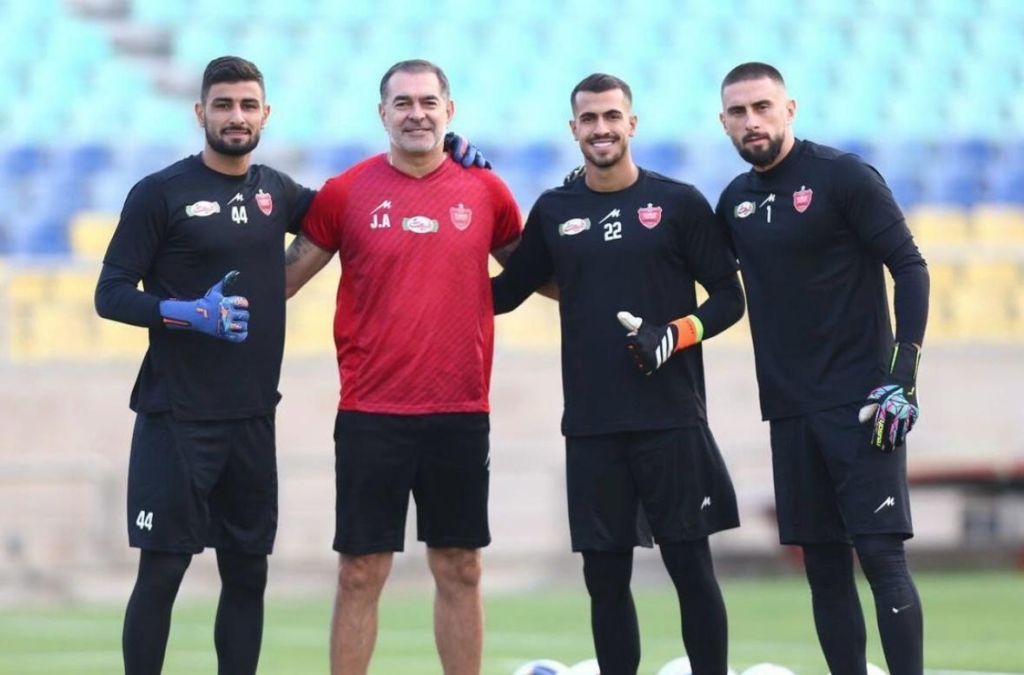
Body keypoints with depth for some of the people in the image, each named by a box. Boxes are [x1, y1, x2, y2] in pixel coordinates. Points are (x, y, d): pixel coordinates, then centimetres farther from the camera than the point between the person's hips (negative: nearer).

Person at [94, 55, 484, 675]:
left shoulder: (274, 192, 10)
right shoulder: (160, 193, -5)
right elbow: (111, 294, -6)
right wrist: (189, 312, -23)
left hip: (252, 417, 5)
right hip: (176, 419, -5)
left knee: (247, 573, 8)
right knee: (161, 571, -5)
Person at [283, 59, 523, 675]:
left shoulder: (485, 191, 4)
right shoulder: (346, 193, 0)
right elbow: (287, 277, 7)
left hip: (461, 414, 1)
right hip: (371, 412, -1)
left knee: (460, 570, 8)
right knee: (361, 573, 1)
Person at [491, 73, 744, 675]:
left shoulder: (680, 202, 2)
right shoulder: (553, 212, 10)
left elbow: (728, 297, 3)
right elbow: (504, 293, 14)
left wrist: (675, 334, -13)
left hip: (672, 421, -3)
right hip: (592, 427, 3)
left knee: (692, 569, -1)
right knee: (605, 577, 4)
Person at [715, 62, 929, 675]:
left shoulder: (843, 176, -7)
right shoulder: (735, 200, 10)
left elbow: (910, 268, -9)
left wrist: (903, 377, -16)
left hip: (860, 403, -6)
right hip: (792, 410, 6)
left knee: (882, 555, -11)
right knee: (824, 566, 6)